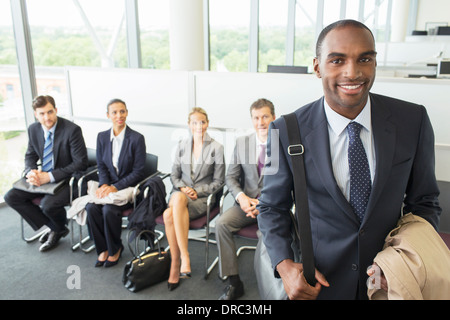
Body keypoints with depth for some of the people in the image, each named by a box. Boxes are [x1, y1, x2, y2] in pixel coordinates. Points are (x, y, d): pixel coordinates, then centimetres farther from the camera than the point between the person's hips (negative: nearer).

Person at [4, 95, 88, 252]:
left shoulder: (72, 130, -18)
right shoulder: (33, 129, 2)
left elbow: (81, 163, -19)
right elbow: (30, 156, 13)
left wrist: (50, 176, -23)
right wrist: (31, 172, -13)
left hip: (67, 180, -7)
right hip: (42, 178, 7)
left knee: (48, 204, -31)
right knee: (11, 197, -5)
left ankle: (58, 229, 8)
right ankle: (54, 227, 4)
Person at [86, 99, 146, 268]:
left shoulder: (137, 138, -9)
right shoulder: (102, 137, 7)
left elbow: (138, 171, -10)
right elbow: (101, 165, 11)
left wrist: (115, 187, -18)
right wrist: (104, 184, -10)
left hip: (129, 186, -4)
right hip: (108, 184, 5)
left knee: (109, 210, -29)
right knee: (91, 207, -23)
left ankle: (115, 249, -1)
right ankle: (103, 248, -1)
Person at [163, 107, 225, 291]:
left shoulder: (216, 148, 1)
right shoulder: (182, 146, 12)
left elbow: (218, 181, 2)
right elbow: (174, 175, 15)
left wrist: (197, 191, -11)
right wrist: (183, 188, -7)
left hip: (203, 197, -3)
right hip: (180, 193, 3)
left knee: (169, 215, -34)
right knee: (173, 206, -35)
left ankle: (176, 265, -26)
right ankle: (183, 257, -27)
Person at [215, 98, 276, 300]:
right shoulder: (242, 142, 7)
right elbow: (231, 177, 8)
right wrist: (241, 197, -11)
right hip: (247, 201, 4)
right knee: (221, 223, -22)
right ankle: (234, 283, -11)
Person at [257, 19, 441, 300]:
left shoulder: (413, 120, -11)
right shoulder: (287, 132, -17)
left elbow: (423, 202, 0)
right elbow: (272, 207, -5)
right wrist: (285, 265, -19)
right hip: (318, 279, -1)